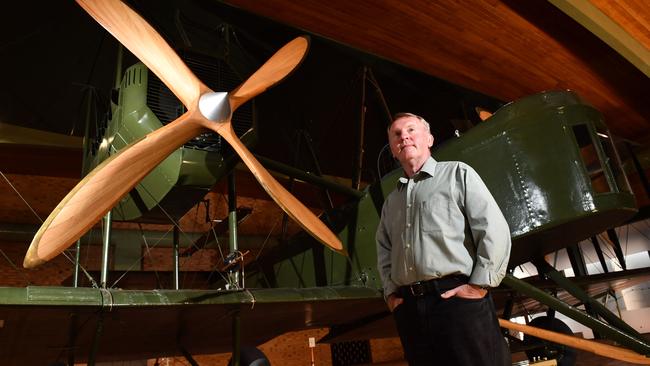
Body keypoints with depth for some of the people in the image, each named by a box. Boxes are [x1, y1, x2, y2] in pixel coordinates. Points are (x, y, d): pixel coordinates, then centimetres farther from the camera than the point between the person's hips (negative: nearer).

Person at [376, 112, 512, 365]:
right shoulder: (391, 202, 21)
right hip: (409, 309, 5)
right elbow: (384, 250, 23)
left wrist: (479, 286, -10)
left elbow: (495, 229, -3)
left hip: (458, 301, -4)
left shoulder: (457, 174, 6)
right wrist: (390, 292, 8)